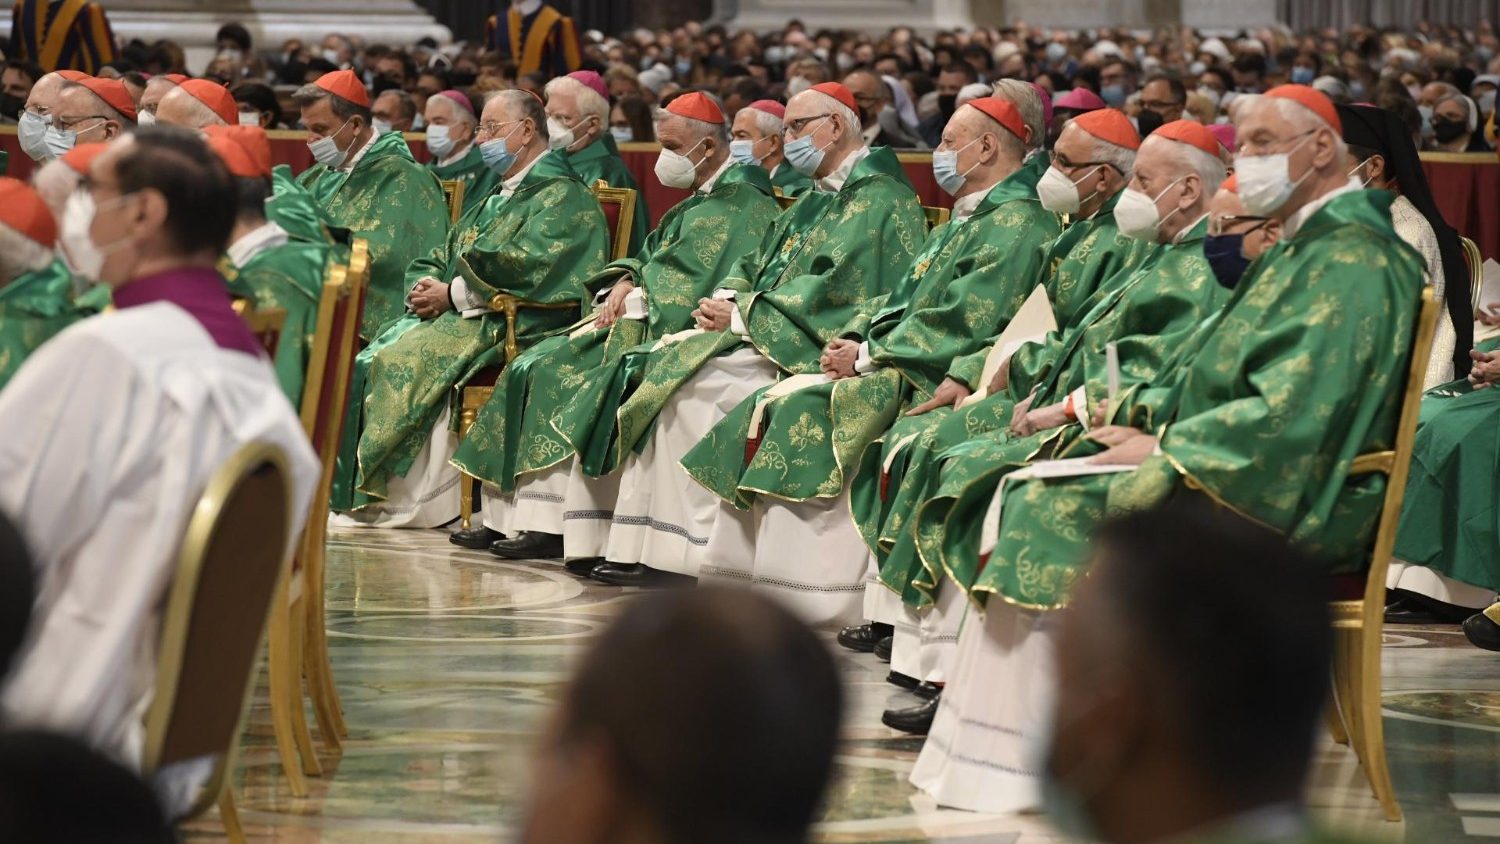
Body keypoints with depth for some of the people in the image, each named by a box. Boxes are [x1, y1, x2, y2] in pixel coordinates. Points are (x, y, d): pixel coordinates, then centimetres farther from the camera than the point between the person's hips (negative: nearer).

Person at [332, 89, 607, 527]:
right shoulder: (497, 200, 26)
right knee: (370, 360, -11)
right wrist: (426, 290, 0)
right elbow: (439, 260, 23)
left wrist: (453, 293, -13)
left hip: (512, 325, -9)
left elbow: (522, 267, -18)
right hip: (463, 317, 9)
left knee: (404, 359, -27)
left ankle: (404, 501, -22)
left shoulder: (563, 196, -4)